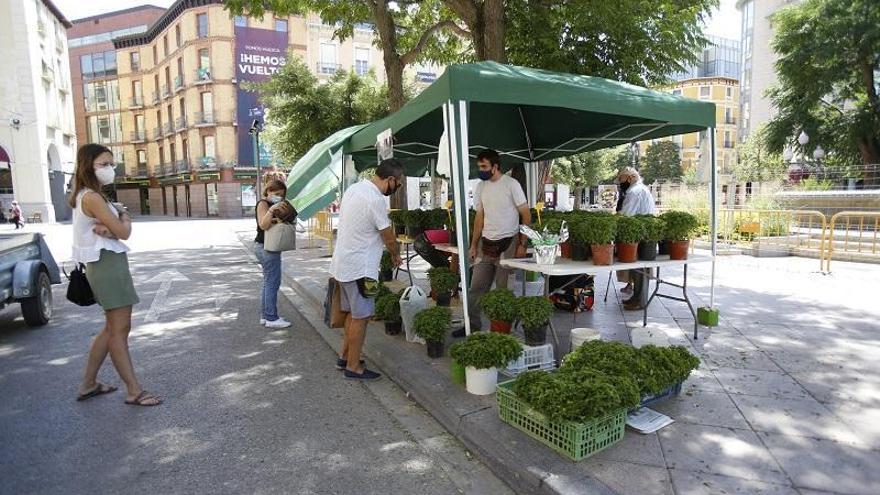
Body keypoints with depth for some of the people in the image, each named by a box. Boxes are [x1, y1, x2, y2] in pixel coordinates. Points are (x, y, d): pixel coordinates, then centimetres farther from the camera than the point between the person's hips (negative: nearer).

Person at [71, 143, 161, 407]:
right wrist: (124, 217, 4)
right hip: (108, 265, -10)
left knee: (112, 328, 17)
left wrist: (106, 229, -16)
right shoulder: (92, 197, -16)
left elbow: (116, 228, 7)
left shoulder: (90, 196, 15)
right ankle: (134, 392, 4)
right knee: (120, 330, -4)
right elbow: (124, 232, -17)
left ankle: (88, 384, 27)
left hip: (108, 264, 10)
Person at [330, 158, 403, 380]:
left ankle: (344, 357, 31)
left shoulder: (353, 189, 8)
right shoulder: (376, 200, -21)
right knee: (361, 317, 2)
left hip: (343, 264, 10)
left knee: (353, 314, 20)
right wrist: (396, 255, 9)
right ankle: (353, 366, 13)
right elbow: (389, 239, -13)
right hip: (359, 268, -10)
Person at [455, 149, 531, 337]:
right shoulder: (480, 187, 9)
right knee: (476, 287, 7)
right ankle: (473, 325, 19)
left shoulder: (511, 184, -8)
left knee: (504, 289, 1)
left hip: (507, 243, -6)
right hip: (486, 243, 6)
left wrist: (523, 244, -13)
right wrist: (473, 245, 10)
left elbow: (526, 216, -7)